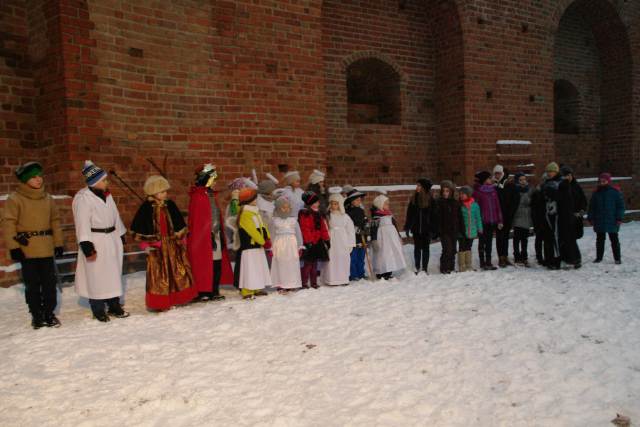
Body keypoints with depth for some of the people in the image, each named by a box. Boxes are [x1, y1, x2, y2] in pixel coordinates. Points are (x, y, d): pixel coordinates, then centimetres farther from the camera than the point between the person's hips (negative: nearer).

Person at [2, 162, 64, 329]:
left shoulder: (47, 198, 8)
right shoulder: (15, 198, -4)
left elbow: (55, 221, 13)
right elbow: (8, 224, -6)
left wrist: (58, 243, 10)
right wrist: (13, 246, -11)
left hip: (47, 248, 3)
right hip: (26, 248, -3)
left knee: (49, 282, 6)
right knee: (32, 284, 5)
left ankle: (49, 313, 19)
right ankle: (36, 315, 18)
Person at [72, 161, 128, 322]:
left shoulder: (106, 195, 9)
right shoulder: (83, 198, -15)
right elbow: (83, 224, -18)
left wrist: (121, 235, 19)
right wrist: (87, 246, -21)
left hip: (112, 239, 8)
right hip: (96, 242, -8)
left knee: (114, 274, 14)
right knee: (97, 277, 0)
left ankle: (114, 305, 25)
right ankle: (98, 310, 12)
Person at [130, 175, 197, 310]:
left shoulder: (170, 205, 4)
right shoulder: (146, 208, -7)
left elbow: (180, 225, 12)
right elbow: (139, 229, -5)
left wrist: (182, 240, 10)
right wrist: (145, 245, -7)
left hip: (172, 244, 4)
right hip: (156, 246, -4)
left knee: (176, 271, 7)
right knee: (159, 275, 0)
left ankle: (176, 298, 21)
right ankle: (160, 303, 10)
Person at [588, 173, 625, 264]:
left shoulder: (615, 192, -4)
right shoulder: (596, 193, 6)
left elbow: (620, 206, -3)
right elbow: (592, 207, 11)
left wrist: (619, 218, -8)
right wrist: (591, 217, 6)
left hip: (612, 221, -3)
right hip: (599, 222, 3)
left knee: (614, 240, 5)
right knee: (600, 240, 11)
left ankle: (617, 258, 13)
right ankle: (599, 257, 20)